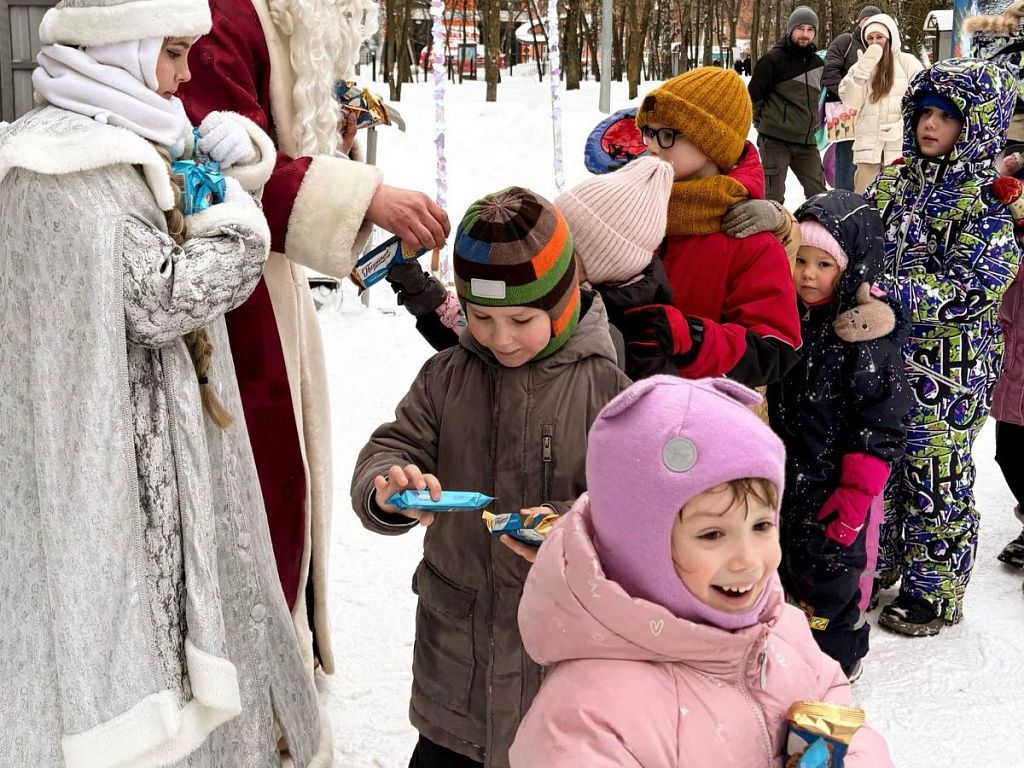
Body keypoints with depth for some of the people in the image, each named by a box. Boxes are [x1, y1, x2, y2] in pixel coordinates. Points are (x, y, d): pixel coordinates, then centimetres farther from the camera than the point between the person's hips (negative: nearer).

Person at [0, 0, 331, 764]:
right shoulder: (65, 169, -19)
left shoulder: (123, 141, 12)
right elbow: (160, 295, -23)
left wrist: (230, 159, 1)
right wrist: (238, 221, -10)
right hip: (106, 468, -10)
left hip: (159, 445, 10)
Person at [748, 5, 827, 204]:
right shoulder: (773, 59, -7)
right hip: (775, 140, -6)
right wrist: (764, 122, 1)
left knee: (819, 195, 6)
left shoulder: (817, 63, 13)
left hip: (806, 142, 6)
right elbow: (754, 94, -5)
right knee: (773, 197, -5)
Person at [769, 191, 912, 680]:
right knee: (787, 564, 19)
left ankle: (836, 660, 24)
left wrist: (856, 493, -18)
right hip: (786, 477, 7)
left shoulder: (867, 333, -18)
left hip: (838, 487, -7)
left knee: (833, 572, 5)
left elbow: (880, 422, -18)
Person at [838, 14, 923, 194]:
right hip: (868, 144, 3)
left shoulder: (907, 62, 3)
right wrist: (863, 69, -7)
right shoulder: (863, 64, 14)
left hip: (901, 144, -3)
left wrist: (902, 126, -13)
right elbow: (851, 101, 2)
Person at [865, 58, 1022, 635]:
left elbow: (970, 289, -22)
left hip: (945, 368, -6)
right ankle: (878, 563, 37)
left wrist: (892, 292, -31)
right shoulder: (896, 182, 6)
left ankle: (935, 593, 21)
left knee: (935, 477, 5)